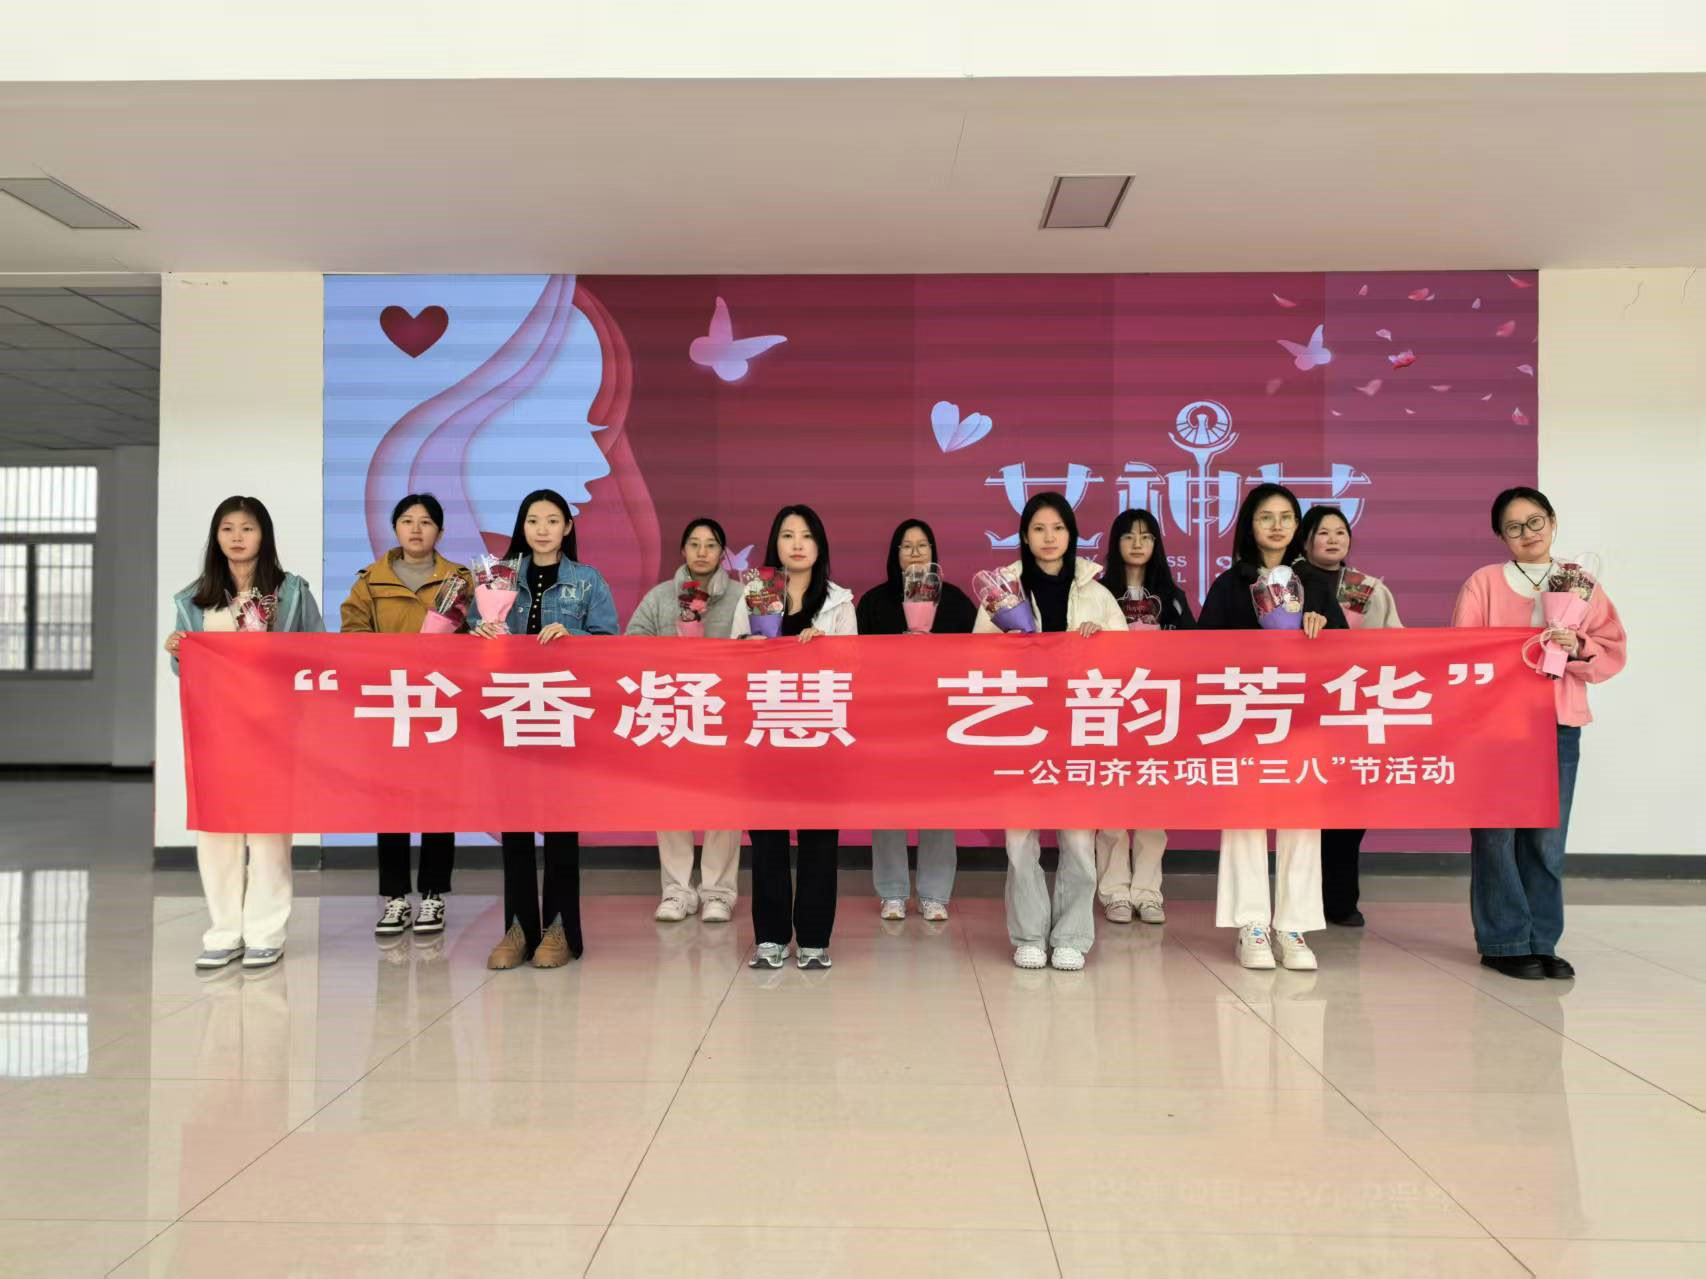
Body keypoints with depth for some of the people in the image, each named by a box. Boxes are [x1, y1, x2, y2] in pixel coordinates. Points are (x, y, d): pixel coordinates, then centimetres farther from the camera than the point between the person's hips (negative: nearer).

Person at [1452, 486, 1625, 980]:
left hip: (1559, 727, 2)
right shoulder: (1484, 582, 4)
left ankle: (1541, 942, 15)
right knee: (1497, 834, -4)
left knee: (1548, 839, 5)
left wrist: (1577, 647, -12)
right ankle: (1504, 943, 5)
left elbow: (1613, 653, 6)